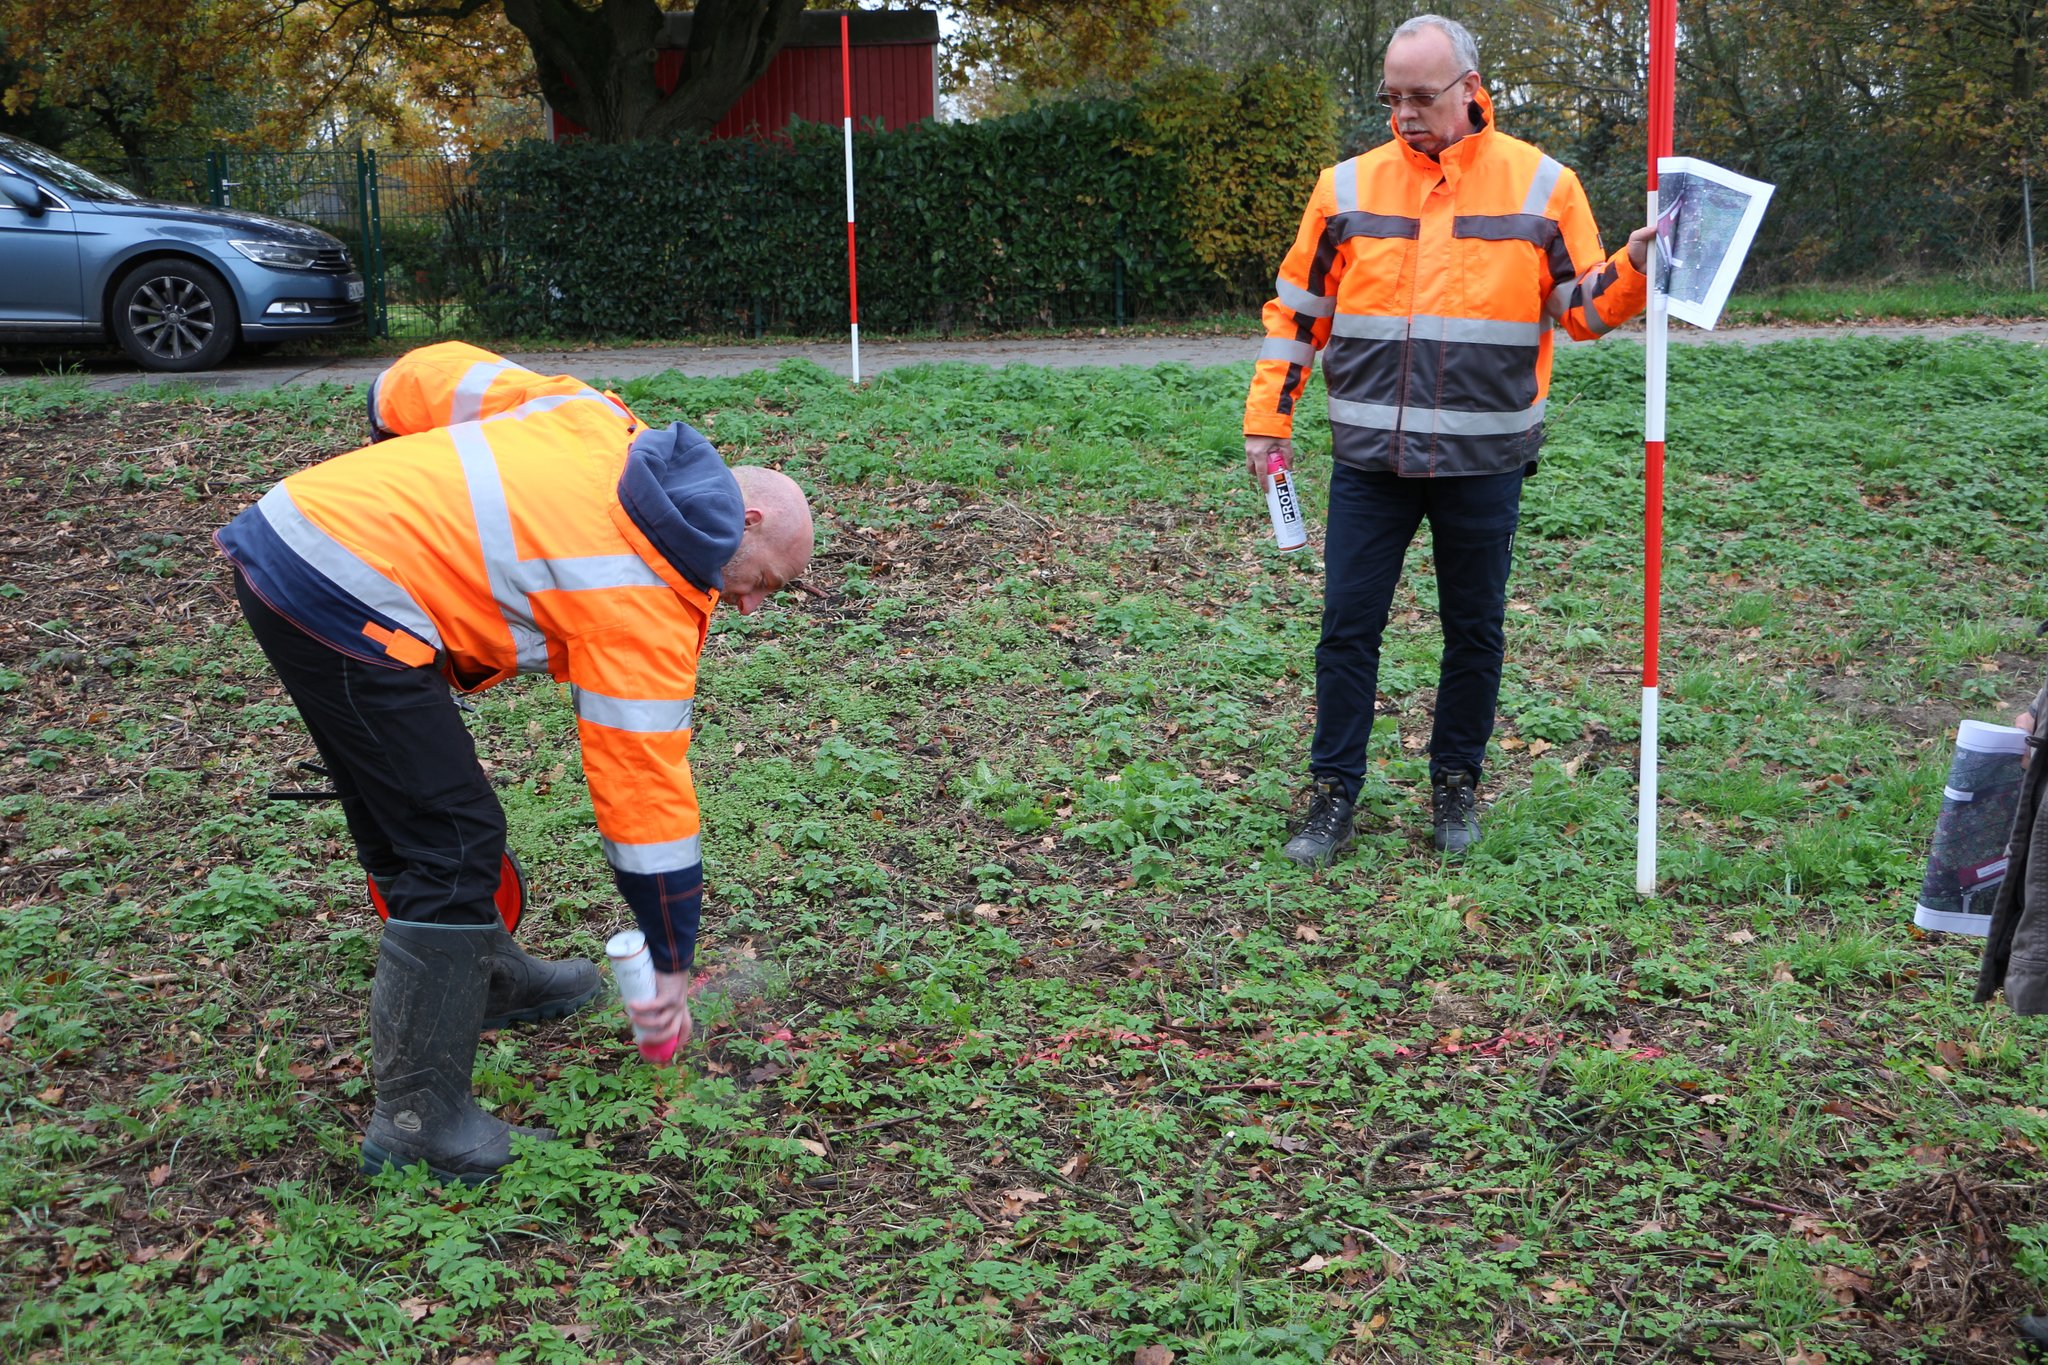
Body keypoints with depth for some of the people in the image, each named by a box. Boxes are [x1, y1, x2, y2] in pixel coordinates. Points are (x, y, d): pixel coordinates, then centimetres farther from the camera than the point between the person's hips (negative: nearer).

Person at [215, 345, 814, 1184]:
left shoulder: (600, 423, 10)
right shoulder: (645, 605, -9)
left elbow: (418, 376, 14)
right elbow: (644, 787, -6)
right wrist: (671, 966, 2)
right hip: (343, 603, -10)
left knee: (405, 814, 23)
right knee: (451, 841, -5)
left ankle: (484, 979, 41)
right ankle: (418, 1119, -1)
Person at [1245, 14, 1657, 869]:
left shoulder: (1541, 185, -1)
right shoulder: (1349, 186, 2)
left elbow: (1583, 309, 4)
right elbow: (1297, 312, 9)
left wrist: (1633, 269, -16)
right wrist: (1267, 420, 5)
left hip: (1484, 463, -1)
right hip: (1368, 458, 1)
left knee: (1473, 633, 10)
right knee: (1348, 629, 3)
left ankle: (1455, 789, 26)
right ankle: (1333, 797, 15)